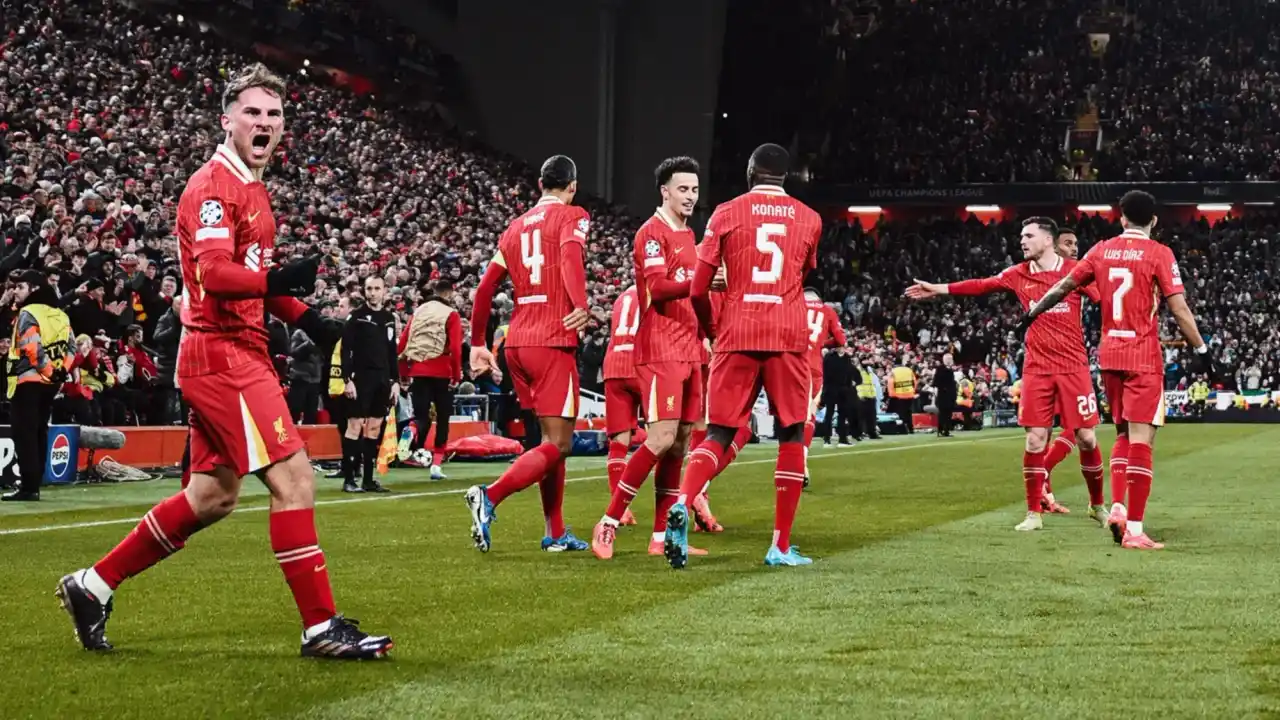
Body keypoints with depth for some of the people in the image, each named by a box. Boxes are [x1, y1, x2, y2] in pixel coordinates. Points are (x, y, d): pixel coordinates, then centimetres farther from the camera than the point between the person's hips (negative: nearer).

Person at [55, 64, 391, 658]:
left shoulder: (254, 191, 19)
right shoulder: (213, 186, -12)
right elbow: (213, 273, -26)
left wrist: (304, 317, 14)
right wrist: (277, 278, -43)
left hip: (239, 352, 10)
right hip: (222, 356, -10)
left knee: (211, 497, 15)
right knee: (293, 477, -12)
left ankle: (93, 585, 24)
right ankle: (321, 628, -8)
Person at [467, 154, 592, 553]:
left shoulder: (518, 226, 18)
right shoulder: (573, 217, 0)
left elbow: (485, 287, 16)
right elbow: (570, 257, -22)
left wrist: (478, 343, 21)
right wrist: (582, 306, -35)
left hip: (516, 342, 7)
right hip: (553, 342, -7)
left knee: (551, 436, 16)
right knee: (558, 443, -4)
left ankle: (556, 533, 16)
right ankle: (489, 496, -22)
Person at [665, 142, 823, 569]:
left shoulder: (727, 214, 6)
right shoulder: (808, 220, 10)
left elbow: (698, 290, 3)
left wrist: (710, 330, 20)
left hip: (737, 336, 0)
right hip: (789, 337, 0)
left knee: (719, 434, 4)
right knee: (792, 435, 9)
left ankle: (682, 504, -24)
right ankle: (781, 546, 5)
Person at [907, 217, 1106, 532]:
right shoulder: (1019, 274, 5)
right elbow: (982, 285, 11)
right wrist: (938, 289, 14)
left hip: (1073, 367, -2)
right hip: (1037, 367, 2)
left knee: (1086, 437, 1)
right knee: (1035, 439, -3)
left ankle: (1097, 505, 20)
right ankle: (1034, 513, 6)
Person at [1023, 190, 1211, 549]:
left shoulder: (1102, 250, 7)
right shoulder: (1159, 254, -6)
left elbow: (1064, 285, 17)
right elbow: (1179, 307, -11)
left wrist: (1034, 313, 31)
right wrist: (1200, 349, -4)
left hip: (1109, 354, 5)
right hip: (1144, 357, -5)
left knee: (1124, 434, 20)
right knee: (1140, 439, -6)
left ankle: (1117, 507, 6)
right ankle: (1134, 529, -10)